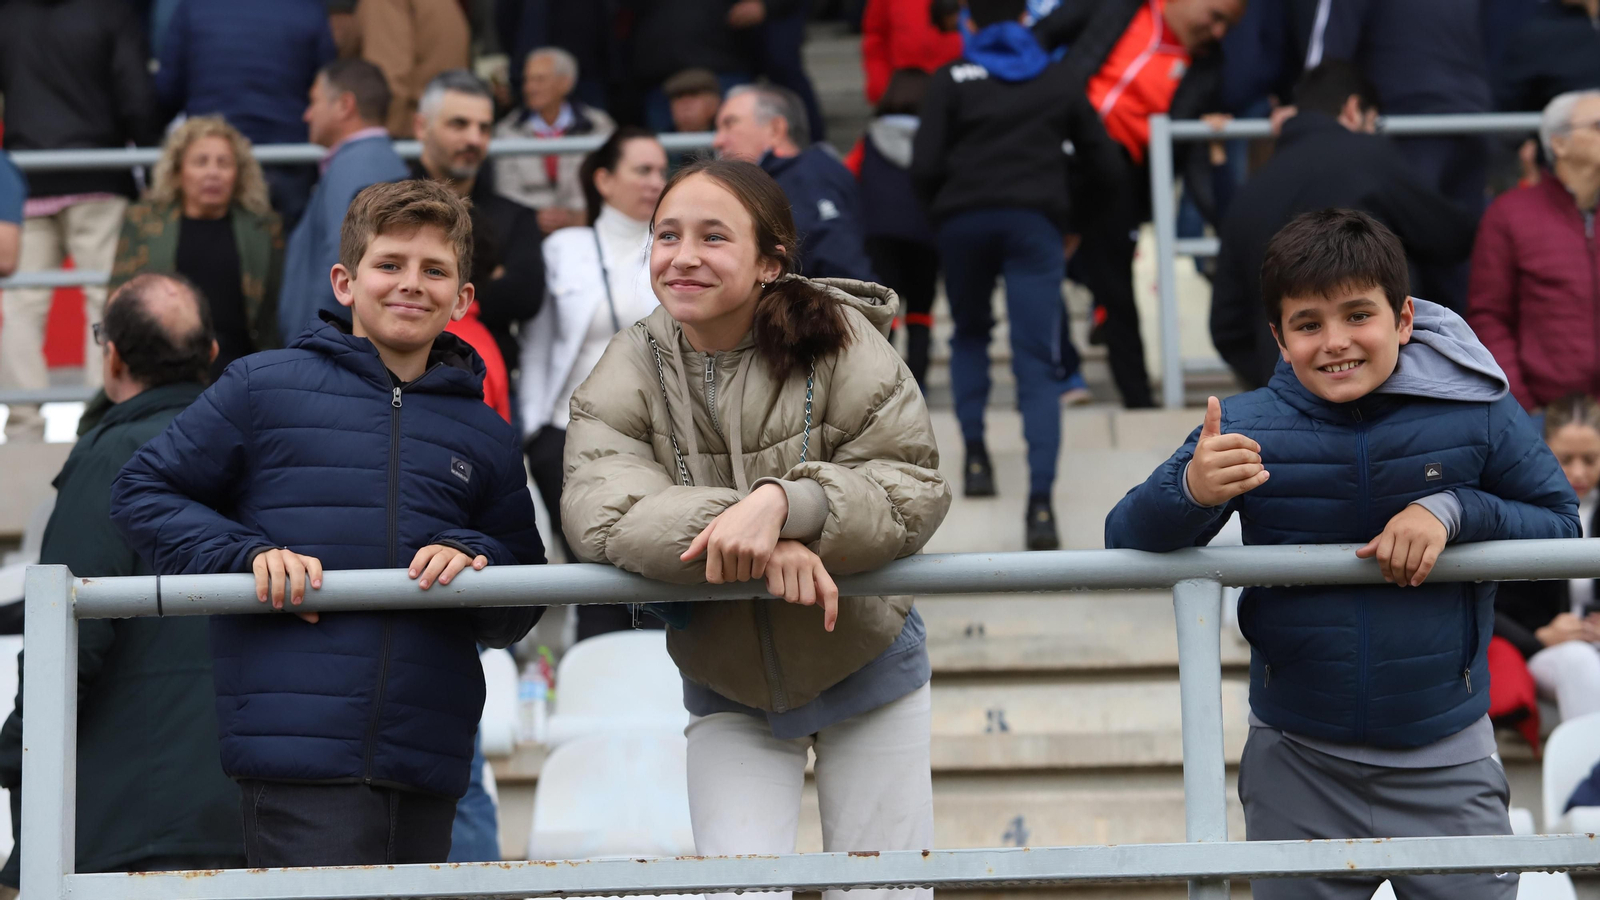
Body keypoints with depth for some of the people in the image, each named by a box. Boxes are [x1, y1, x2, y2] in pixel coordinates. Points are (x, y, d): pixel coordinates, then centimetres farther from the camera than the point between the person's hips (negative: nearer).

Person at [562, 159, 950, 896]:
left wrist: (784, 503, -42)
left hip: (866, 665, -1)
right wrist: (754, 538, -39)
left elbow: (913, 488, -24)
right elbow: (599, 510, -26)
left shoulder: (838, 344, -18)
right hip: (728, 694, 1)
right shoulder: (628, 374, -12)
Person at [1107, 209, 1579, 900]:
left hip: (1445, 761, 0)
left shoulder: (1477, 413, -8)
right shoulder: (1245, 429, -8)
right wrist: (1191, 492, -30)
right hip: (1297, 764, 1)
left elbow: (1560, 525, 0)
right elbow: (1126, 541, -7)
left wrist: (1454, 510, -18)